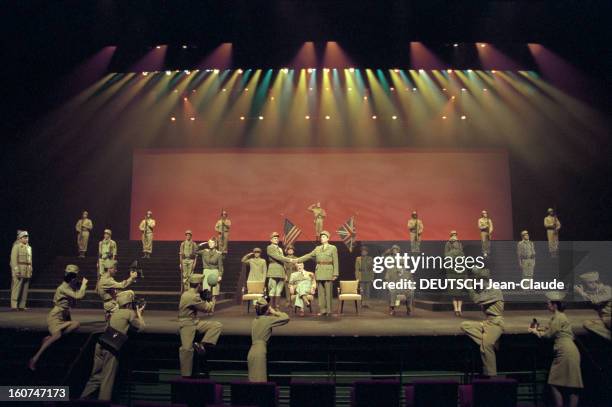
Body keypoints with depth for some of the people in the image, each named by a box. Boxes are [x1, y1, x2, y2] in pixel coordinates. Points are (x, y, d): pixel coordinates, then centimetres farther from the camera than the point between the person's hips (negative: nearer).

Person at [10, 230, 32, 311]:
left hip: (27, 272, 7)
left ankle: (22, 306, 10)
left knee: (25, 289, 5)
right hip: (19, 271, -7)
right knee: (16, 288, -8)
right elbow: (13, 259, -10)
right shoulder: (16, 246, -3)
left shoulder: (29, 247, 17)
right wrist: (16, 270, -17)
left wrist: (30, 271, 13)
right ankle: (14, 305, -5)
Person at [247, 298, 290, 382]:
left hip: (252, 352, 7)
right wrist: (275, 312, 3)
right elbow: (286, 318, -11)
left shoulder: (255, 320, 11)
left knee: (253, 380, 11)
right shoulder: (268, 319, -9)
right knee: (260, 380, -4)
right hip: (259, 353, -7)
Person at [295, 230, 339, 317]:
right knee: (320, 292, 4)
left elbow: (335, 262, -2)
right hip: (319, 272, 4)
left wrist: (335, 274, -9)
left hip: (328, 272, -4)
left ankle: (329, 310, 3)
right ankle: (322, 310, 8)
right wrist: (298, 260, 2)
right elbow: (309, 255, 11)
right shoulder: (318, 248, 14)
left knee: (328, 292, -3)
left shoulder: (333, 248, 1)